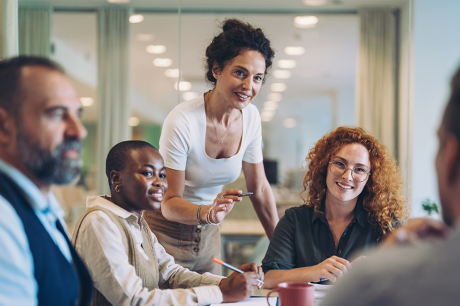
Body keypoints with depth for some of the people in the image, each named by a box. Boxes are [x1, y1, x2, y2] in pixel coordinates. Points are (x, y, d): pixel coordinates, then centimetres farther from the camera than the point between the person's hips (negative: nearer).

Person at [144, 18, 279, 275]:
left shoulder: (251, 117, -8)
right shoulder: (182, 122, -26)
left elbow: (259, 187, 3)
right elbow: (170, 203, -22)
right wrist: (208, 213, -41)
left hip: (207, 234, 6)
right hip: (167, 231, -5)